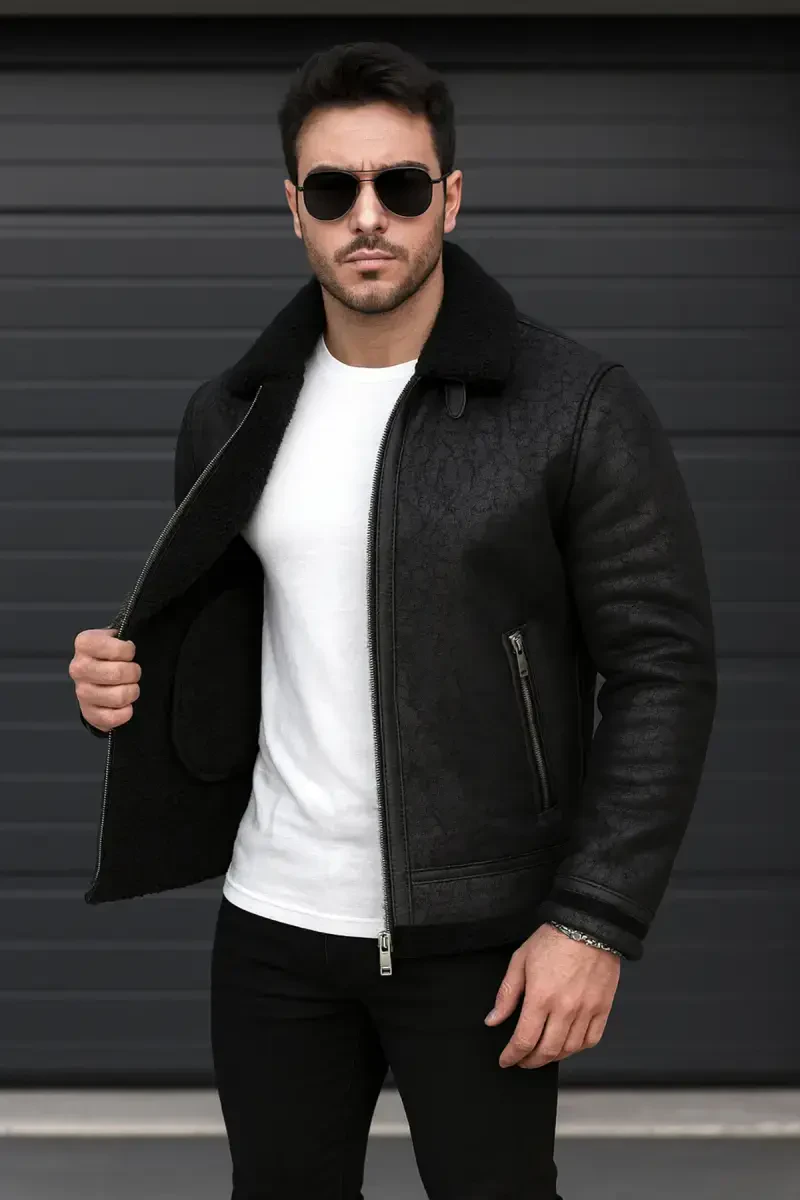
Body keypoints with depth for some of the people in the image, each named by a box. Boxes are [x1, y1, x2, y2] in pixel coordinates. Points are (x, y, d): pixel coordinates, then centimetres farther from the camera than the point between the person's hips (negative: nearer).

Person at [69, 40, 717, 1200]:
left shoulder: (578, 405, -10)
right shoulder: (229, 414, 5)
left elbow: (663, 669, -9)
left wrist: (596, 920, -15)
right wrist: (132, 673, -5)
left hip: (480, 935, -4)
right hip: (271, 927, 4)